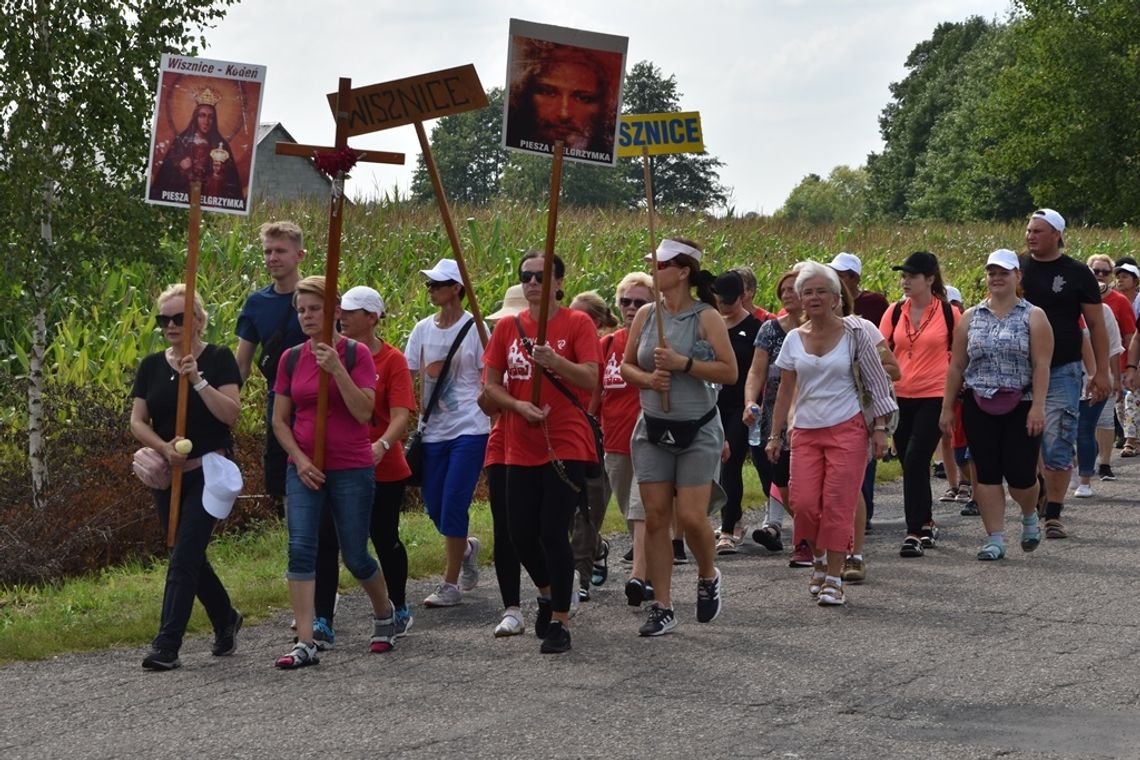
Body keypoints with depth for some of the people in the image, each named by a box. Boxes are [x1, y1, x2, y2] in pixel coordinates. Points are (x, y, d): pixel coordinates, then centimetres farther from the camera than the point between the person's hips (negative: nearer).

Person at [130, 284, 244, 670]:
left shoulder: (218, 359, -4)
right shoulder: (151, 366, 9)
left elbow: (231, 414, -13)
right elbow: (137, 422, 4)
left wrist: (198, 380, -22)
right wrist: (164, 448, -13)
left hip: (209, 471, -5)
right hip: (166, 475, 5)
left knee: (184, 557, -12)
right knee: (189, 557, 13)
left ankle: (167, 645, -13)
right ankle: (226, 619, 35)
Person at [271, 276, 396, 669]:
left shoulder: (356, 353, -6)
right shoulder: (291, 359, 5)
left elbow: (364, 412, -16)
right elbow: (280, 420, 9)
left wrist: (337, 369, -24)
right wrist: (299, 459, -5)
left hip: (351, 469, -3)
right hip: (304, 469, 3)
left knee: (355, 557, 5)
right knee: (301, 550, -11)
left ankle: (385, 612, 35)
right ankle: (305, 643, -12)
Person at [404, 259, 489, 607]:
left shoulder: (474, 328, -5)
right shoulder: (423, 329, 8)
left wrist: (493, 424, -9)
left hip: (468, 428, -5)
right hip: (434, 430, 5)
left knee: (453, 506, -8)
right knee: (434, 506, 6)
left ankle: (451, 584, 1)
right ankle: (466, 548, 36)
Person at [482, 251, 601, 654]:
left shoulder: (577, 323, -3)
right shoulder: (507, 327, 7)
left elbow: (591, 379, -12)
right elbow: (491, 386, 8)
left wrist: (554, 360, -26)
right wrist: (518, 405, -10)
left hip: (567, 446, -4)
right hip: (521, 449, 4)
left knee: (553, 532, -11)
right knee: (522, 534, 6)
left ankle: (559, 621, 0)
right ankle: (548, 592, 36)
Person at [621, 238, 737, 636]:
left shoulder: (706, 317, -8)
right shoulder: (645, 315, 5)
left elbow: (729, 371, -12)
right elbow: (625, 365, 13)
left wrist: (682, 363, -20)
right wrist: (647, 378, -8)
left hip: (697, 430, -4)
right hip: (653, 430, 4)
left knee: (691, 516, -10)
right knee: (655, 517, 0)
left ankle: (708, 577, 21)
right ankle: (662, 608, 7)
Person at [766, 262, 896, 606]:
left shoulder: (853, 333, -3)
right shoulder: (794, 339, 7)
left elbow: (877, 382, 1)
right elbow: (785, 391, 13)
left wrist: (880, 428, -4)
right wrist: (775, 435, 10)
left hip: (847, 429, -3)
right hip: (806, 432, 3)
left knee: (838, 506, -8)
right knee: (804, 503, -7)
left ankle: (834, 578, -1)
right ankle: (819, 560, 20)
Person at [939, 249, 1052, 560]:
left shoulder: (1033, 317, 0)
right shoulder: (970, 318, 9)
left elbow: (1041, 365, -7)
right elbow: (956, 366, 10)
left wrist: (1038, 407, -16)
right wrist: (947, 407, 6)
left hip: (1020, 406, -3)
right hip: (979, 406, 3)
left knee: (1020, 473, -3)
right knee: (986, 473, -1)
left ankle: (1029, 516, 29)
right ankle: (995, 539, 3)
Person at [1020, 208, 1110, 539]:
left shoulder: (1076, 274, 1)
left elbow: (1096, 324, 4)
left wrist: (1102, 372, -2)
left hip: (1062, 372, -2)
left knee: (1058, 445, -6)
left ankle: (1053, 514, -1)